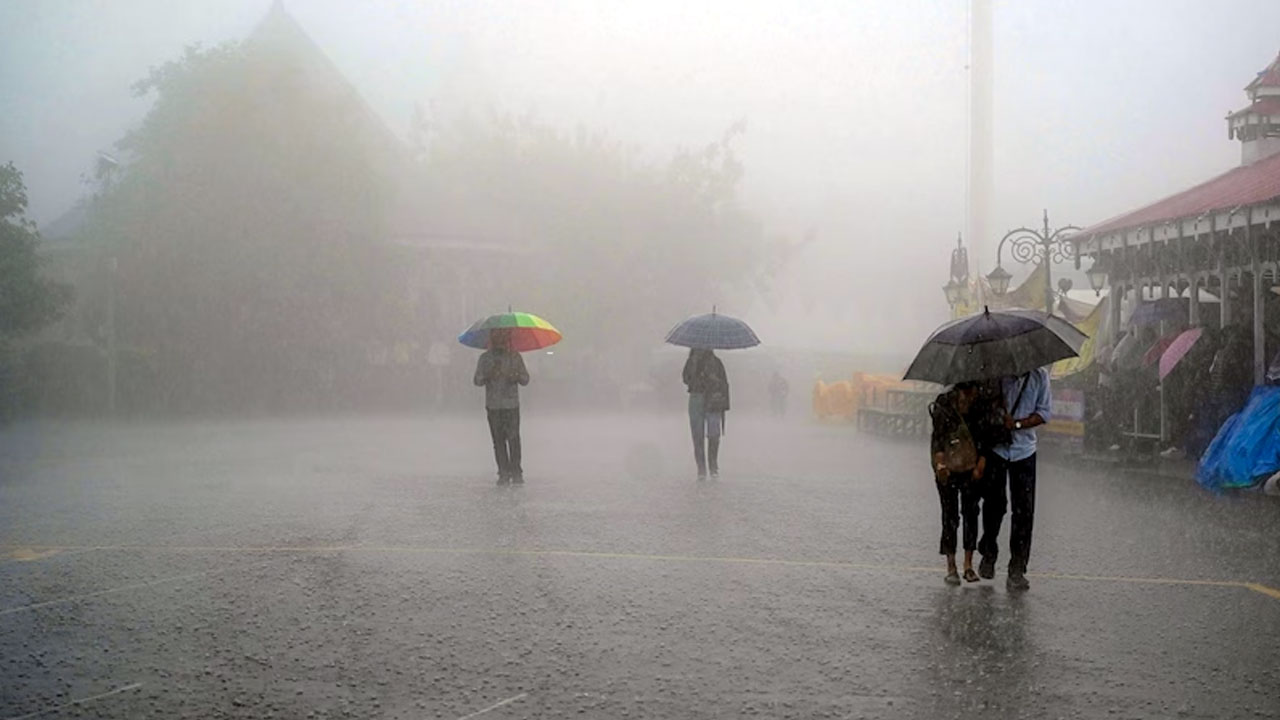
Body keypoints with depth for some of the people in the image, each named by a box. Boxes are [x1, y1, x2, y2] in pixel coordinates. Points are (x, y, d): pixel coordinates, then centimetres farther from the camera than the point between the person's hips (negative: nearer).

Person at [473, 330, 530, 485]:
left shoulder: (515, 357, 8)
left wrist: (517, 377, -15)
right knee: (498, 440, 0)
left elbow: (526, 379, 8)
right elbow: (477, 380, 3)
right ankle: (504, 473, 6)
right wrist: (489, 376, -18)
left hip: (512, 404, -1)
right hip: (493, 406, 1)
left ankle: (516, 472, -3)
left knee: (513, 438, -8)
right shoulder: (485, 358, 8)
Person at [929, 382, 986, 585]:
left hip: (972, 469, 3)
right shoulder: (944, 408, -5)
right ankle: (951, 567, 5)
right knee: (950, 517, -1)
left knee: (971, 515, 4)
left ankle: (968, 565, 13)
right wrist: (940, 465, -15)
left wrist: (981, 463, -3)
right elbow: (937, 438, -5)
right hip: (949, 469, -3)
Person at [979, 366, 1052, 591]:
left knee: (1024, 511, -4)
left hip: (1024, 449, 1)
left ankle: (1017, 570, 3)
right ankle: (988, 555, 30)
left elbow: (1044, 413, 1)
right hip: (995, 446, -1)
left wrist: (1017, 424, -14)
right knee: (994, 504, 6)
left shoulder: (1040, 376, 1)